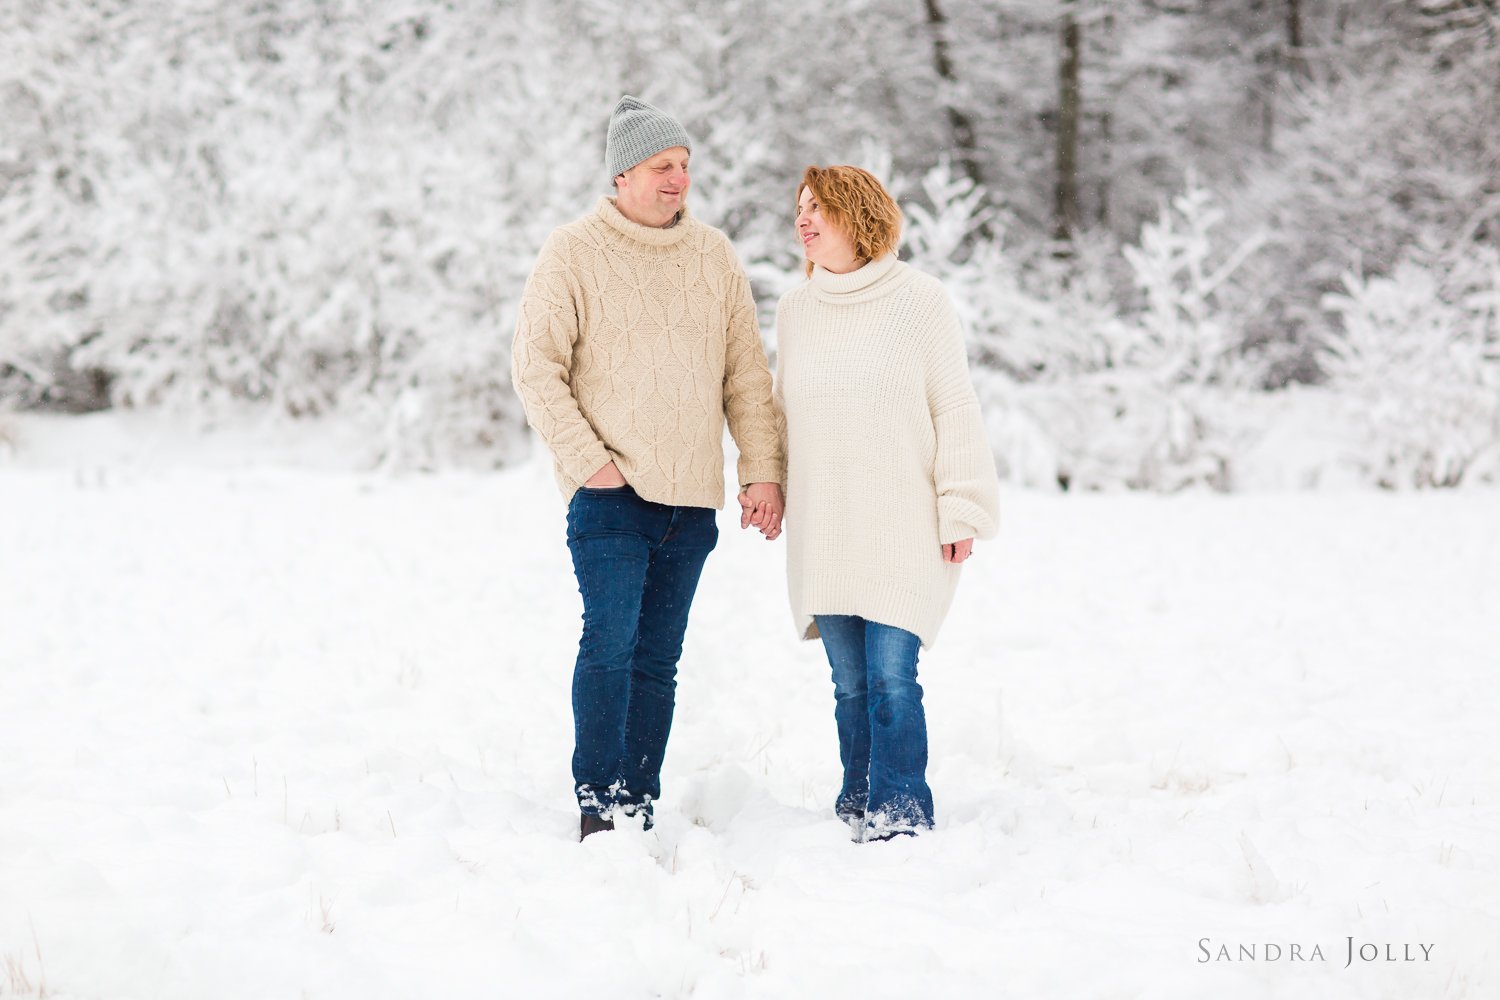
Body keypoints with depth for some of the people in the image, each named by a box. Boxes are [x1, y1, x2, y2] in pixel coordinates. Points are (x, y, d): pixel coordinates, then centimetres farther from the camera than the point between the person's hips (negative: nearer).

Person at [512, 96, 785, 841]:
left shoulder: (714, 256, 12)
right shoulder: (573, 253, -2)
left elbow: (746, 373, 14)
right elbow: (535, 366, -5)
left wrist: (764, 469, 6)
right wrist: (588, 463, -12)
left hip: (692, 498, 5)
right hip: (611, 493, -4)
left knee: (658, 657, 7)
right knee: (610, 641, -13)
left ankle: (639, 809, 12)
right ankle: (596, 805, -7)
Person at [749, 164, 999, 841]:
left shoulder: (919, 301, -3)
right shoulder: (795, 310, 11)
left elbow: (955, 410, -2)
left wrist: (962, 509, -6)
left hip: (904, 529, -4)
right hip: (822, 533, 4)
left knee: (891, 677, -11)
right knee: (849, 682, 8)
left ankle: (899, 814, -4)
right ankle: (857, 807, 18)